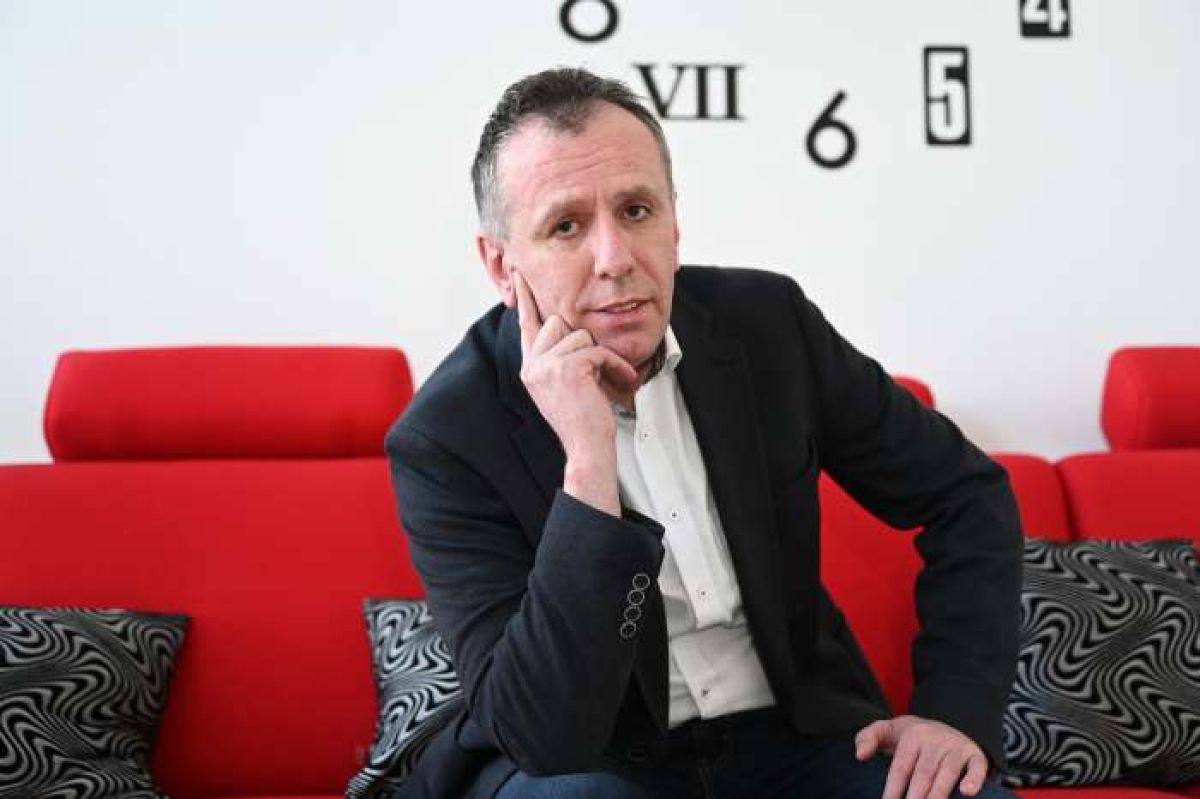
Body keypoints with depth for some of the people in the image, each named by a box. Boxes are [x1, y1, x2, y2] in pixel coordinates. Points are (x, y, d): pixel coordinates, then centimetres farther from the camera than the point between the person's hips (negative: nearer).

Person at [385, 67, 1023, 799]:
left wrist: (959, 710, -11)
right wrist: (588, 466, -35)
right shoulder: (446, 439, -19)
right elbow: (545, 735, -27)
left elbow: (967, 493, 2)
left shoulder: (768, 323, -8)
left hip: (791, 735, 3)